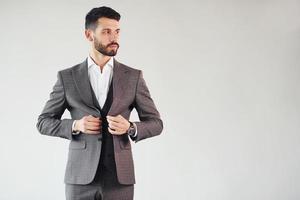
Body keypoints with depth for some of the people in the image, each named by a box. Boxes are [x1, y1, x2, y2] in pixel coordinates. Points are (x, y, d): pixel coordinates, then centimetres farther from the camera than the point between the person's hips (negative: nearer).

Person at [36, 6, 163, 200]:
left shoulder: (133, 76, 4)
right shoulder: (67, 77, 4)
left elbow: (156, 123, 6)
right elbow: (44, 122, 7)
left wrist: (130, 128, -16)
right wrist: (75, 125, -12)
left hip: (119, 177, 0)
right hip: (81, 176, 0)